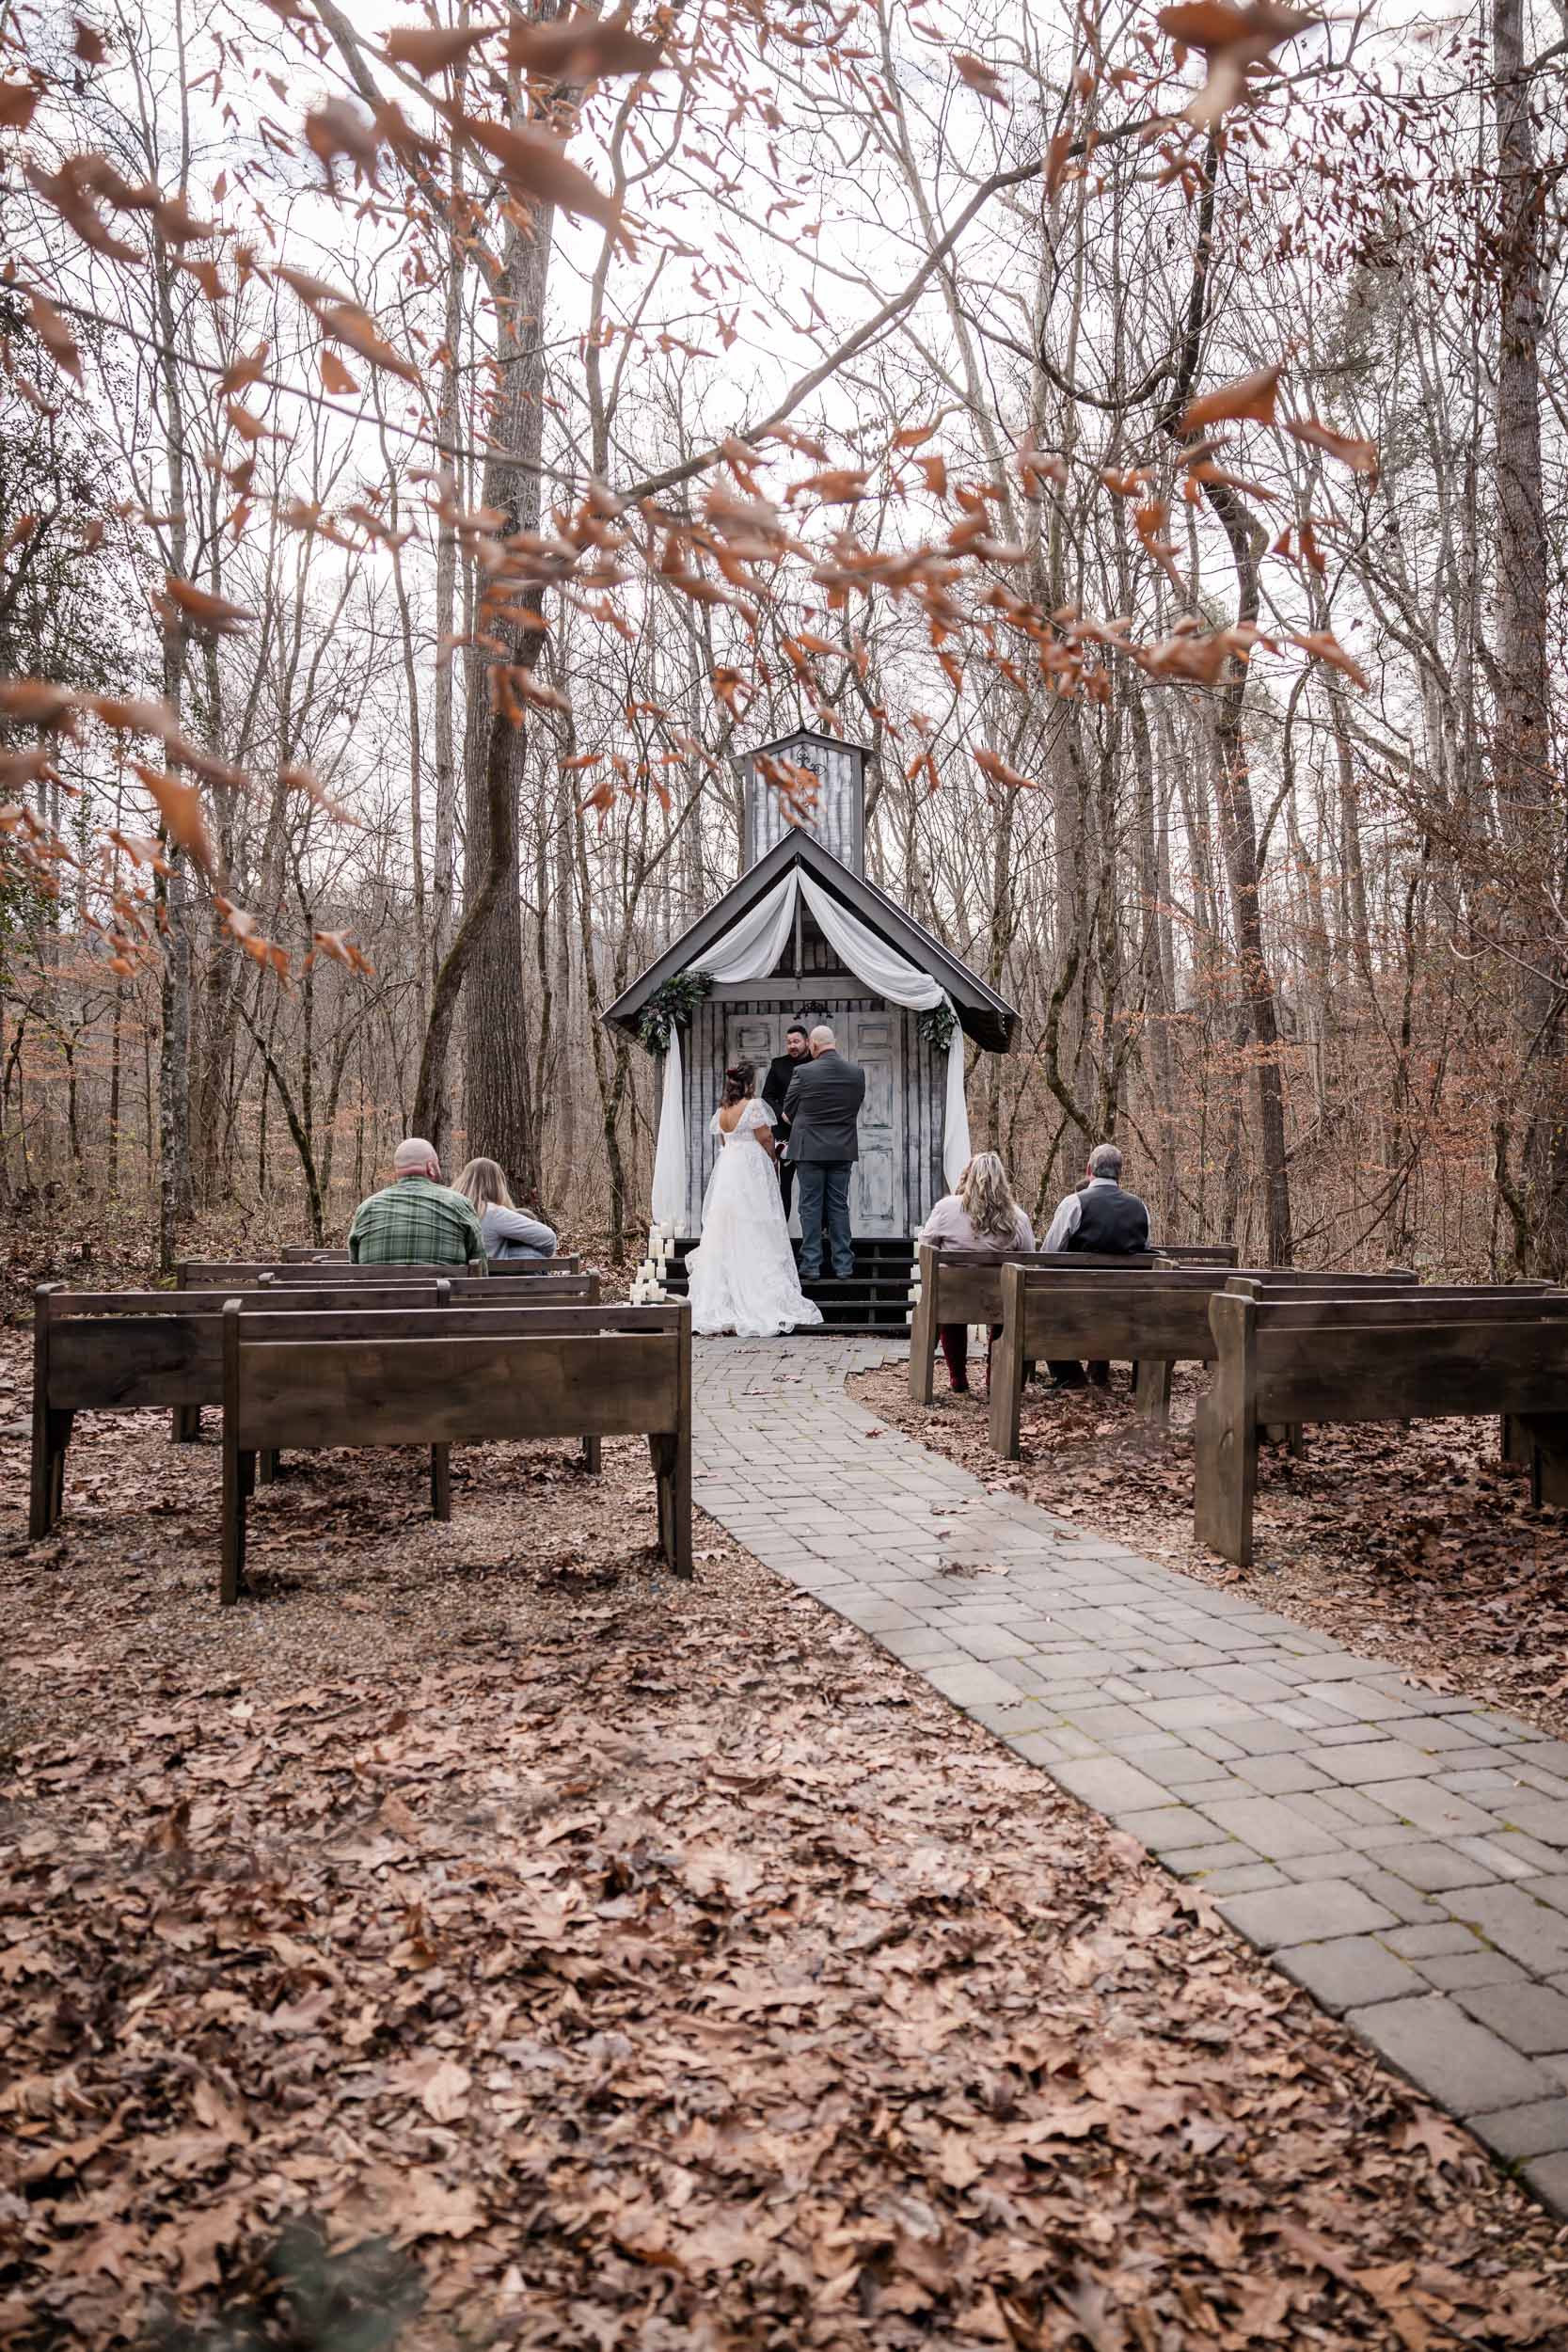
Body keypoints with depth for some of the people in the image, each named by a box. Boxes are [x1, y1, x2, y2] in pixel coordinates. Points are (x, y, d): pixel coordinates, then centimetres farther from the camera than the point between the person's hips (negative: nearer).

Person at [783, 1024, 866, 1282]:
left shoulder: (803, 1072, -11)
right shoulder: (857, 1072, -1)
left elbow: (788, 1111, -1)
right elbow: (856, 1106, 9)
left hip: (810, 1148, -3)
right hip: (844, 1149, 3)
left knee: (811, 1207, 3)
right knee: (839, 1206, 9)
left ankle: (811, 1266, 4)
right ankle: (843, 1266, 11)